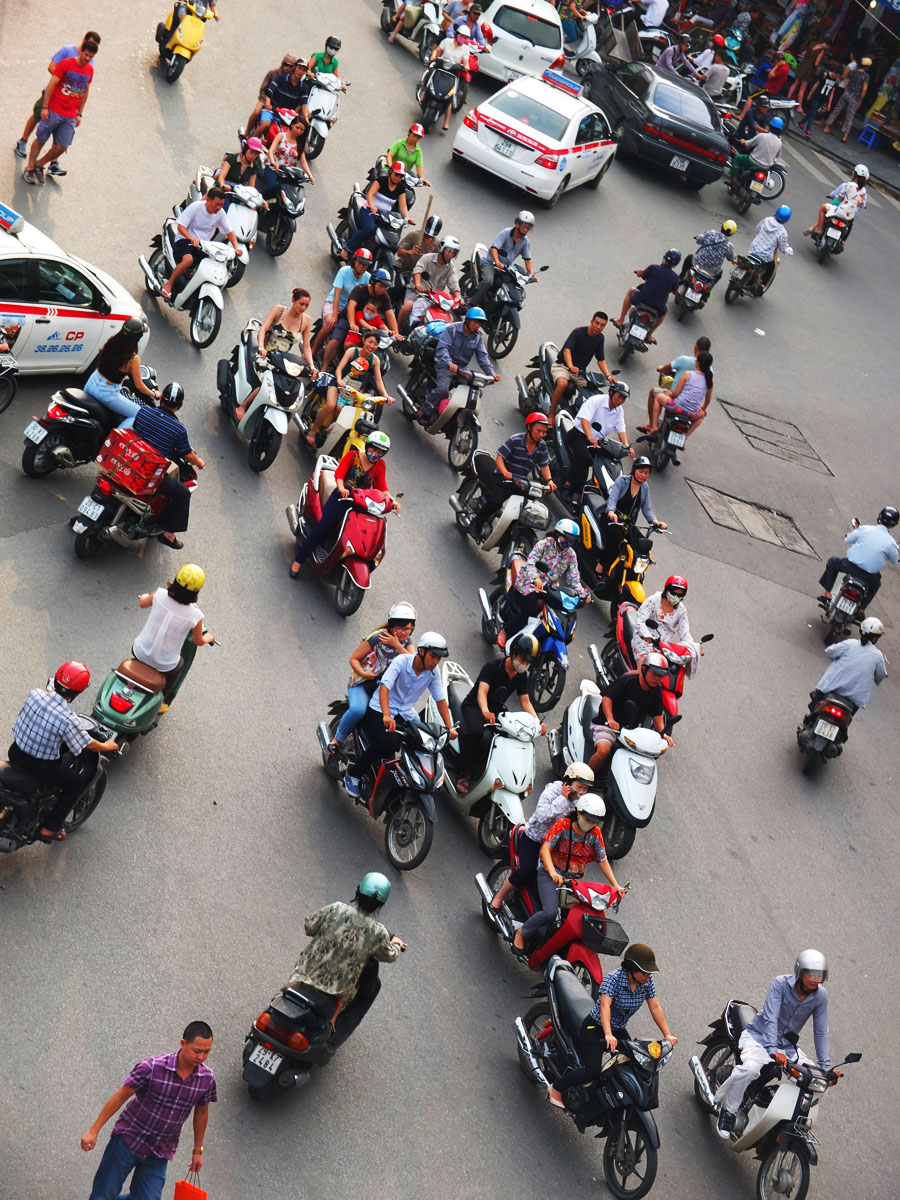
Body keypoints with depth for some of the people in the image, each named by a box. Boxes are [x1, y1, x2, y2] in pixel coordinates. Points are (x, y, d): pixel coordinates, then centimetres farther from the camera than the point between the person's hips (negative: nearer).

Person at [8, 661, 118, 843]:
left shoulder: (35, 694, -13)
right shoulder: (67, 720, -28)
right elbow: (89, 745, -12)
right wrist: (107, 746, 10)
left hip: (15, 753, 6)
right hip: (39, 765, -6)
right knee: (78, 782, 16)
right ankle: (50, 828, 18)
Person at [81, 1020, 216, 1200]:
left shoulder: (207, 1079, -12)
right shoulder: (152, 1067, -23)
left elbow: (201, 1113, 6)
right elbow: (121, 1097, -13)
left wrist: (198, 1150, 14)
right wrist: (94, 1131, -10)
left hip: (160, 1152, 3)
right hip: (129, 1138, -3)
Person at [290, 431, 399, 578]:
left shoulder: (379, 465, 10)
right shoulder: (353, 456, -1)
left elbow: (381, 487, 4)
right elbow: (339, 473, -13)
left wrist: (391, 499, -16)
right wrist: (342, 488, -33)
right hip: (342, 497, -4)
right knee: (322, 529, -12)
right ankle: (298, 561, -4)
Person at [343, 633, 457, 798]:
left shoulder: (433, 672, -2)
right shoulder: (402, 661, -18)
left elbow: (440, 699, 3)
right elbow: (384, 686, -30)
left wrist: (450, 727, -7)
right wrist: (386, 716, -45)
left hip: (405, 714, 6)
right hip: (379, 710, -6)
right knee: (382, 745, -29)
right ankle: (352, 776, -7)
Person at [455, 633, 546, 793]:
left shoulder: (521, 676, 3)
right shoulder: (492, 666, -17)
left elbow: (525, 701, 1)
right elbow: (482, 691, -29)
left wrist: (537, 721, -18)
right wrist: (485, 711, -50)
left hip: (497, 710, 6)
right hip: (474, 706, -6)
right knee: (475, 731, -37)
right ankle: (464, 774, -26)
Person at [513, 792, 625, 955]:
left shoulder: (595, 833, 2)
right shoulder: (563, 825, -13)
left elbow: (602, 861, 6)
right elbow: (545, 848, -21)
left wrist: (616, 886, -3)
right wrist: (552, 872, -36)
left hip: (575, 879, 6)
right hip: (550, 875, -6)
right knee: (550, 912, -27)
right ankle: (521, 933, -3)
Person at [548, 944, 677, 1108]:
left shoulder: (647, 981, -7)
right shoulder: (614, 978, -26)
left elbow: (655, 1007, -4)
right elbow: (605, 1005, -36)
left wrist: (667, 1034, -13)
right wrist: (608, 1034, -49)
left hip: (619, 1031, 7)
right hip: (595, 1027, -7)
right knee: (593, 1071, -20)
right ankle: (556, 1088, 0)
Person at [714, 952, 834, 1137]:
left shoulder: (820, 995, -7)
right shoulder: (780, 983, -20)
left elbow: (821, 1032, -2)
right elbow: (770, 1018, -29)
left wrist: (825, 1066, -9)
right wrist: (773, 1050, -41)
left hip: (787, 1045, 5)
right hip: (759, 1037, -5)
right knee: (750, 1068, -35)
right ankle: (727, 1112, -14)